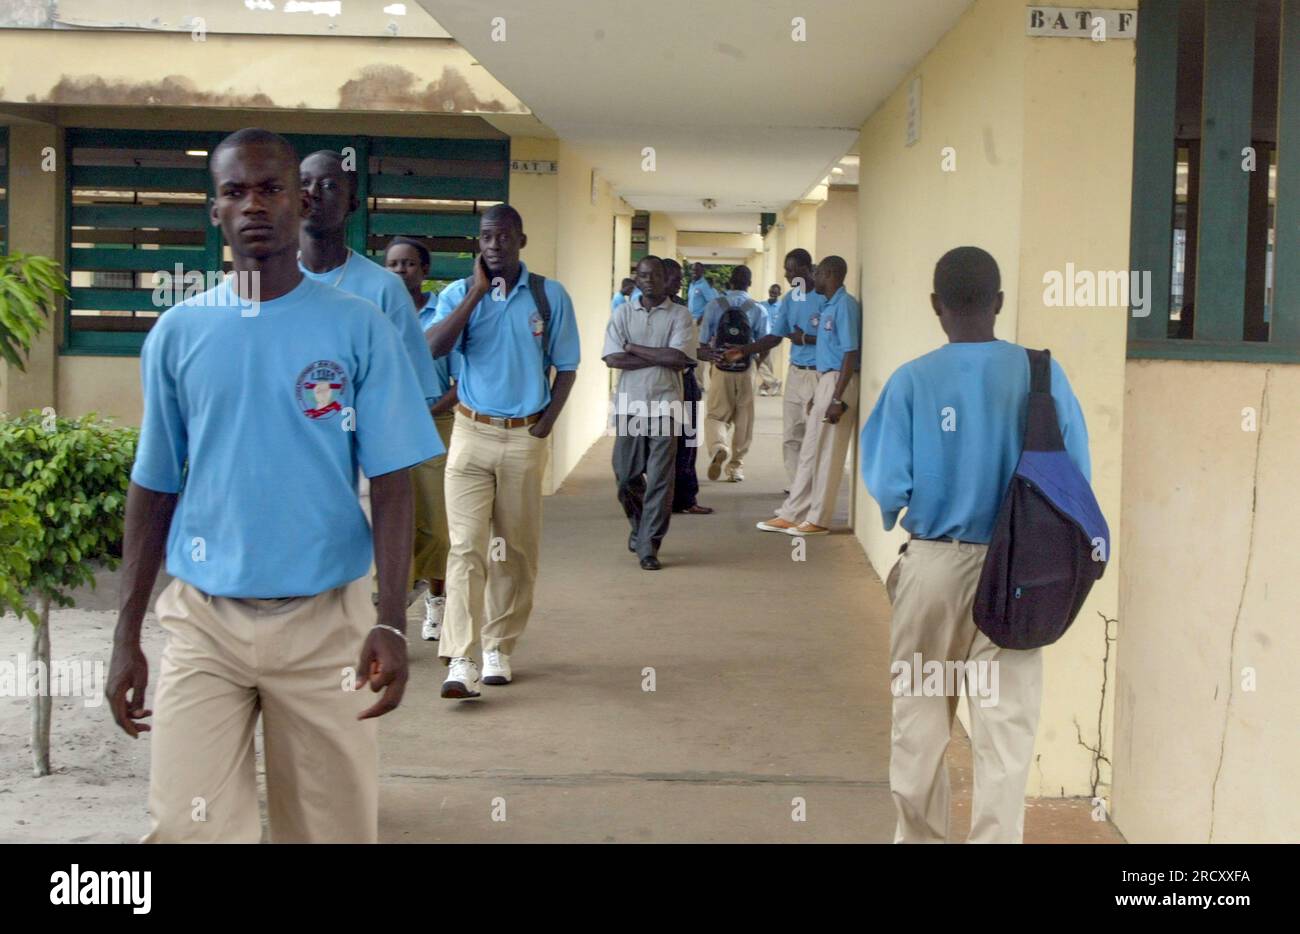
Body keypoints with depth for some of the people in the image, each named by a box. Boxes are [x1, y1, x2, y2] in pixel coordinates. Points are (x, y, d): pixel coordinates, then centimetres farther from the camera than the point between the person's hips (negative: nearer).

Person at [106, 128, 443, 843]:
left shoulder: (358, 328, -1)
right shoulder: (177, 333, 5)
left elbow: (391, 484, -2)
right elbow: (153, 490, 9)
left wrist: (391, 622, -11)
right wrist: (126, 635, 6)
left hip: (325, 618, -1)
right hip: (202, 620, 1)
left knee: (332, 823, 8)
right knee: (187, 826, -4)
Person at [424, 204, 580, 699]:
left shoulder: (550, 295, 1)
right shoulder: (459, 294, 1)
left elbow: (565, 367, 5)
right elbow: (434, 348, -15)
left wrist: (546, 424, -5)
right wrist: (478, 291, -14)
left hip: (525, 438, 1)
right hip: (472, 434, -1)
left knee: (517, 548, 8)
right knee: (466, 546, -9)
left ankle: (499, 648, 22)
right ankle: (460, 661, -12)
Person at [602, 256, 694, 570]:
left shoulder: (680, 315, 3)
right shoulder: (623, 313, 8)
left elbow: (678, 358, -12)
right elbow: (613, 359, -5)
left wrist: (634, 348, -6)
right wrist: (659, 358, -9)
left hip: (665, 405, -2)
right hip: (630, 404, 2)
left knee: (659, 479, -4)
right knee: (626, 475, 7)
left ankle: (649, 546, 2)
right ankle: (640, 525, 34)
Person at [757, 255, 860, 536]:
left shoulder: (845, 305, -14)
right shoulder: (830, 306, 15)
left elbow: (850, 354, -19)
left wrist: (838, 399, -22)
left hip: (838, 381, -10)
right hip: (826, 380, 10)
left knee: (827, 454, -2)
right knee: (810, 451, 11)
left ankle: (818, 520, 5)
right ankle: (790, 515, 16)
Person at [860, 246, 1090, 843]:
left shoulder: (912, 380, -9)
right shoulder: (1042, 374, -6)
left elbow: (888, 487, -9)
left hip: (933, 564, 0)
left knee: (919, 719, 15)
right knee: (1006, 727, 2)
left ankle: (920, 837, 29)